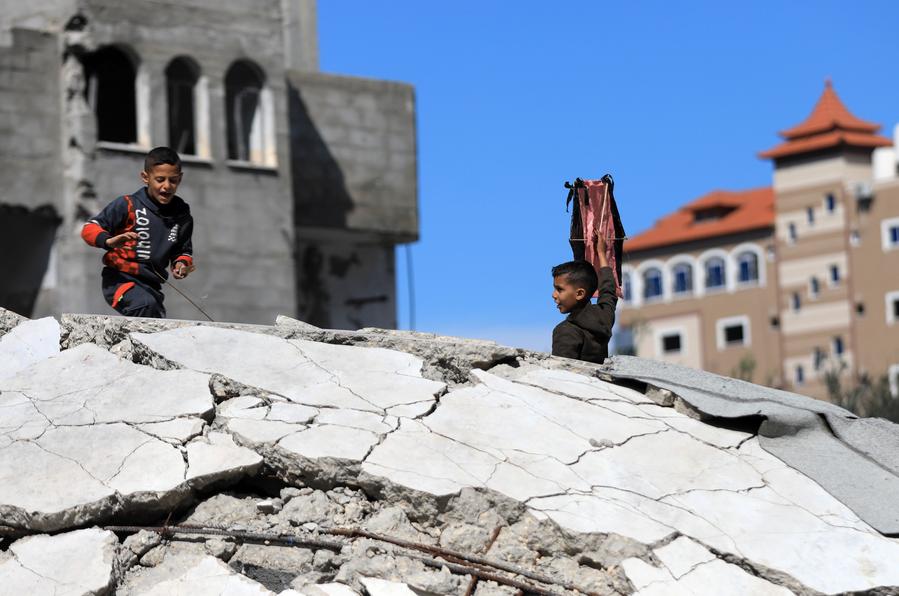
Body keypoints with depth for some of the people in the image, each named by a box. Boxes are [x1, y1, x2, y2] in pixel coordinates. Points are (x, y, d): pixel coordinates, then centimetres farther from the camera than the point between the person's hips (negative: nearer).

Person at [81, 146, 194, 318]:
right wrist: (109, 241, -31)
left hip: (151, 285, 7)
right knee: (146, 304, -35)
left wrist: (182, 264, -1)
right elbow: (89, 228, -10)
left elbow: (183, 251, 23)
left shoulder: (182, 217, 9)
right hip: (119, 279, -7)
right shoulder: (128, 205, -8)